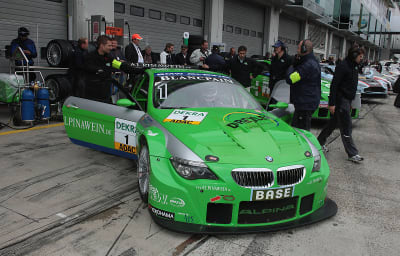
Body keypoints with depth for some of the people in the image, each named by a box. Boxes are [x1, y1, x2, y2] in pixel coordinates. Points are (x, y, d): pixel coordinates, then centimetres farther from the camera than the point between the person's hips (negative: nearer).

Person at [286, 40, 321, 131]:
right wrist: (296, 63, 2)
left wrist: (291, 67, -4)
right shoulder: (312, 62, 14)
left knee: (301, 130, -4)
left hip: (305, 104, -11)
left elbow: (290, 79, -24)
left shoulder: (308, 65, -22)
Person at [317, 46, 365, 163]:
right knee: (346, 128, -5)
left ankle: (321, 141, 30)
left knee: (333, 123, 17)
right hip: (341, 100, -9)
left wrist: (350, 102, 21)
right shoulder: (343, 66, -15)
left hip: (347, 100, 9)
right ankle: (352, 154, 0)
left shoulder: (354, 67, 14)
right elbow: (334, 85, -18)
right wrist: (332, 103, -21)